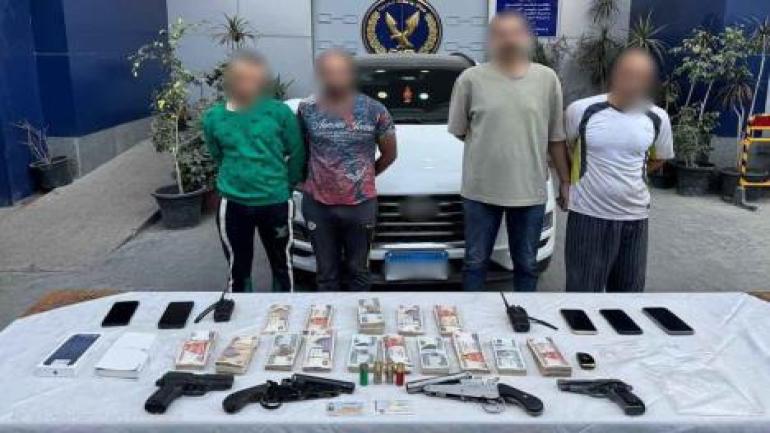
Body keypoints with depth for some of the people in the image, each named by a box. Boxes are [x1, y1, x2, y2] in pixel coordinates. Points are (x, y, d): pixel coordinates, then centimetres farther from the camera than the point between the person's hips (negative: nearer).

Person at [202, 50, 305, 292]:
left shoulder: (280, 112, -9)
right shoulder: (213, 117, -2)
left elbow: (296, 154, -1)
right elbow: (218, 157, 11)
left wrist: (285, 186, 4)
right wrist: (239, 179, 9)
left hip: (275, 202, -1)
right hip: (233, 204, 2)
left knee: (281, 265, 15)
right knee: (238, 267, 15)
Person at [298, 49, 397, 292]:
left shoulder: (374, 110, -5)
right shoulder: (307, 109, -2)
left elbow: (389, 154, 7)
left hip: (361, 204, -1)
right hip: (317, 204, 1)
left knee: (358, 269, 14)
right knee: (326, 271, 13)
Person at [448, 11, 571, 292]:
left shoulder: (547, 79, 3)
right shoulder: (471, 78, -4)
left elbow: (557, 137, 6)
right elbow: (458, 130, 5)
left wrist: (566, 181, 6)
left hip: (531, 190, 2)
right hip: (481, 189, -1)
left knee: (526, 263, 15)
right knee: (476, 261, 11)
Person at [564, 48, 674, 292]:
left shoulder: (657, 118, 1)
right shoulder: (581, 111, -8)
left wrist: (630, 171, 9)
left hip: (635, 218, 3)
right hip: (589, 215, -3)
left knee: (629, 288, 15)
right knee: (584, 288, 4)